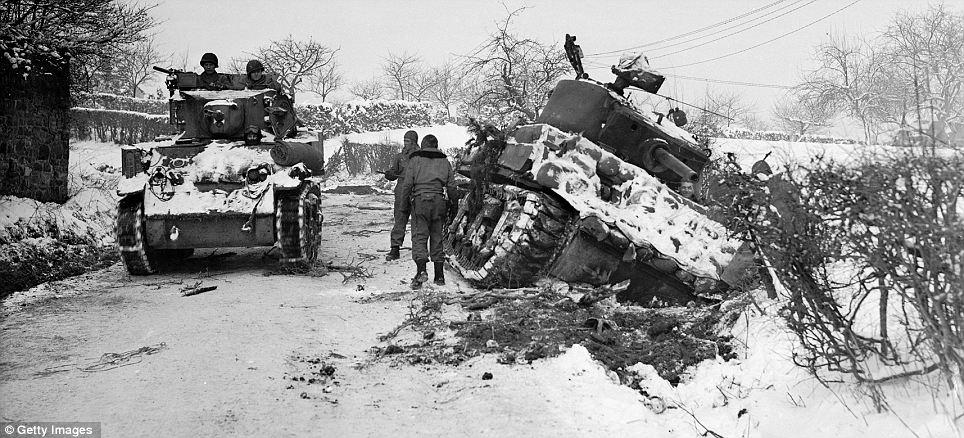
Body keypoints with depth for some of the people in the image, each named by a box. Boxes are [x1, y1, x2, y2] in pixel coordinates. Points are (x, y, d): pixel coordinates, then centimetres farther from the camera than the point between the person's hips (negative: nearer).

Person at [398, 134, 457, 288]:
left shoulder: (415, 160, 2)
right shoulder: (444, 161, 11)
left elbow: (407, 183, -3)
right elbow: (451, 186, 9)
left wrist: (404, 199, 12)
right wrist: (453, 202, 21)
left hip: (420, 201, -3)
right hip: (438, 201, 3)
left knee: (419, 236, -4)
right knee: (437, 237, 10)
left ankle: (421, 270, -23)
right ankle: (439, 275, 13)